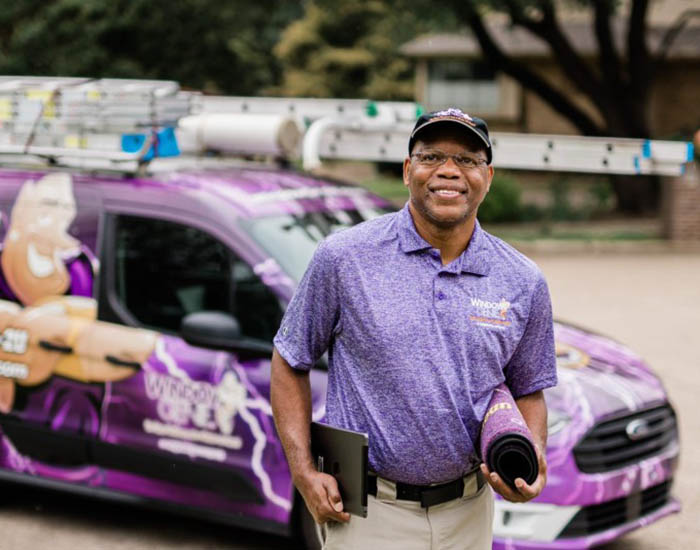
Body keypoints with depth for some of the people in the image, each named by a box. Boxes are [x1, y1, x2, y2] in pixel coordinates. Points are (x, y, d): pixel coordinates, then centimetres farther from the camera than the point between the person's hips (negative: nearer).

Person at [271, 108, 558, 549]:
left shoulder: (524, 282, 2)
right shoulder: (344, 258, -6)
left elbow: (528, 390, 13)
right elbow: (290, 362, 2)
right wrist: (304, 472, -7)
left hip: (467, 512, 3)